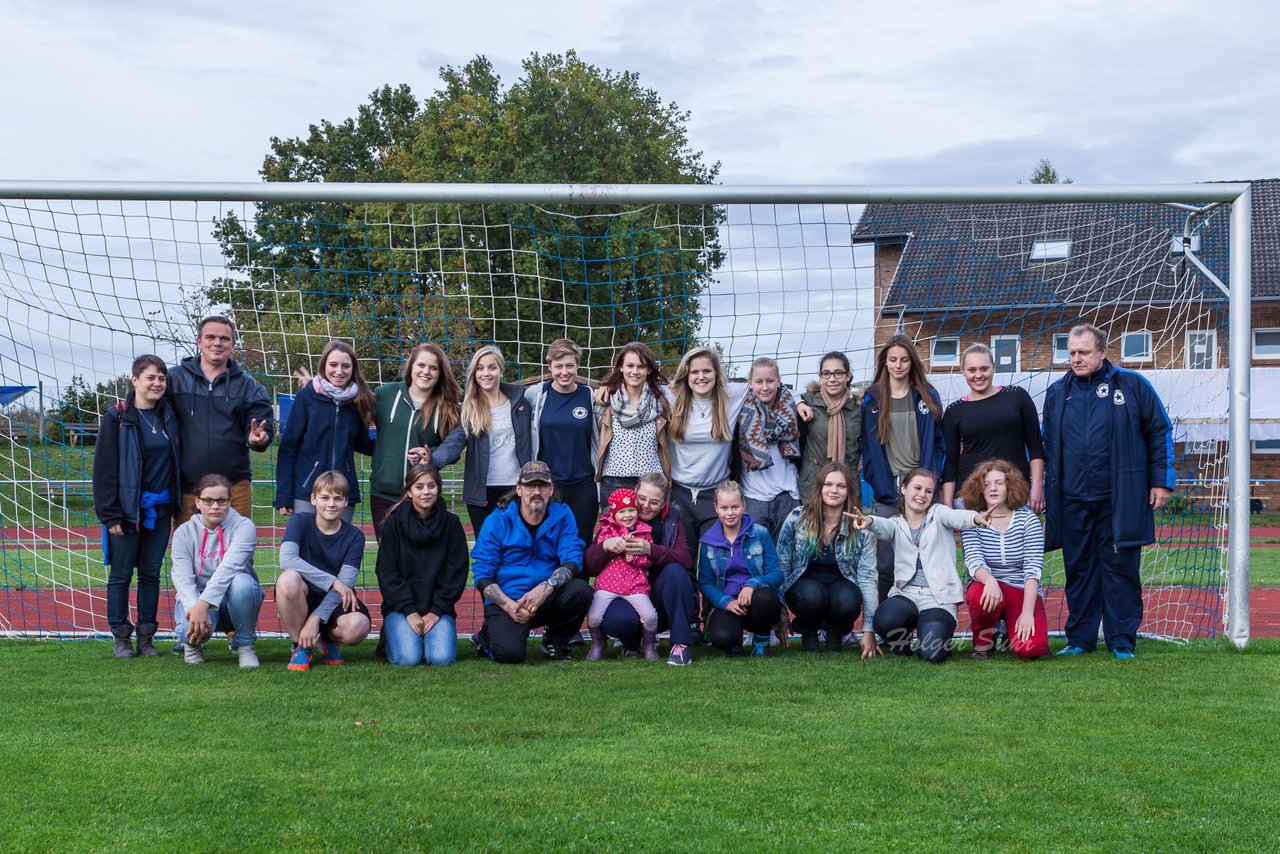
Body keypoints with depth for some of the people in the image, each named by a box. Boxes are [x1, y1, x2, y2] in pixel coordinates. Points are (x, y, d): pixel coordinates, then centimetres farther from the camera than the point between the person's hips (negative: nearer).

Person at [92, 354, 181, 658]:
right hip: (128, 509, -4)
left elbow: (177, 461, 15)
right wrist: (109, 514, -12)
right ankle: (121, 637, 12)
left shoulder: (169, 417, 7)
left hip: (160, 509, 4)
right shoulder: (117, 417, -6)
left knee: (151, 574, 9)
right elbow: (104, 468, -8)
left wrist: (179, 503, 6)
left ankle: (146, 636, 16)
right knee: (121, 574, 4)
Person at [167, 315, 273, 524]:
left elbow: (266, 426, 6)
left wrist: (258, 438, -18)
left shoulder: (248, 386, 9)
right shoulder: (174, 378, 5)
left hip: (235, 488, 1)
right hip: (187, 488, -1)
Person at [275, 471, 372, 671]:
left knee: (357, 627, -34)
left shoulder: (354, 537, -4)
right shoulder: (300, 521, -6)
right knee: (288, 579, -35)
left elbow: (344, 585, -13)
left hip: (335, 602, 1)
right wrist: (333, 582, -30)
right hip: (304, 599, -1)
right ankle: (300, 646, -11)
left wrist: (315, 619, -26)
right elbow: (287, 560, -25)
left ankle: (329, 638, 7)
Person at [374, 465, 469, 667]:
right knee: (408, 658, -22)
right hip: (400, 607, -1)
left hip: (438, 607, 1)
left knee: (442, 658, -22)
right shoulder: (395, 523, -3)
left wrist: (436, 611, -8)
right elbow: (387, 573, -4)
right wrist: (409, 612, -13)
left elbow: (457, 572, 1)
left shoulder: (450, 523, 0)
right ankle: (389, 640, 12)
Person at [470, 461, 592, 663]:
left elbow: (573, 561, -9)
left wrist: (547, 587, -29)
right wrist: (508, 605, -21)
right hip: (506, 601, -3)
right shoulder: (498, 521, -5)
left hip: (548, 601, 3)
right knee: (510, 653, -29)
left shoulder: (562, 516, 1)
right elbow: (482, 574, -6)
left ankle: (555, 639, 4)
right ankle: (487, 635, 11)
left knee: (581, 591, -27)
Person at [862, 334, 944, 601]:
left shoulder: (928, 397, 8)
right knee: (886, 563, -2)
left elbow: (936, 443, 7)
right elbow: (868, 447, 5)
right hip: (887, 494, 0)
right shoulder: (872, 399, 7)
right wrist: (880, 486, -5)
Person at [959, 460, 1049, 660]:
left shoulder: (1028, 519, -4)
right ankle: (983, 641, -3)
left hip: (1023, 591, 0)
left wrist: (1027, 612, -24)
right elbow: (974, 561, -16)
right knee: (980, 596, -38)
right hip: (989, 587, 0)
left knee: (1030, 648, -25)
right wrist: (989, 580, -40)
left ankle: (1016, 632, 15)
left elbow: (1033, 568, -13)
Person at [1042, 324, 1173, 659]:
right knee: (1078, 569, 8)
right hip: (1072, 502, 3)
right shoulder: (1057, 393, 11)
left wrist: (1161, 481, 0)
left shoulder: (1131, 385, 1)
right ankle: (1080, 639, 16)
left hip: (1120, 499, -3)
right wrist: (1048, 496, 15)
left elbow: (1160, 432, 5)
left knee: (1120, 567, 1)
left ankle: (1122, 641, 9)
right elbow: (1048, 447, 18)